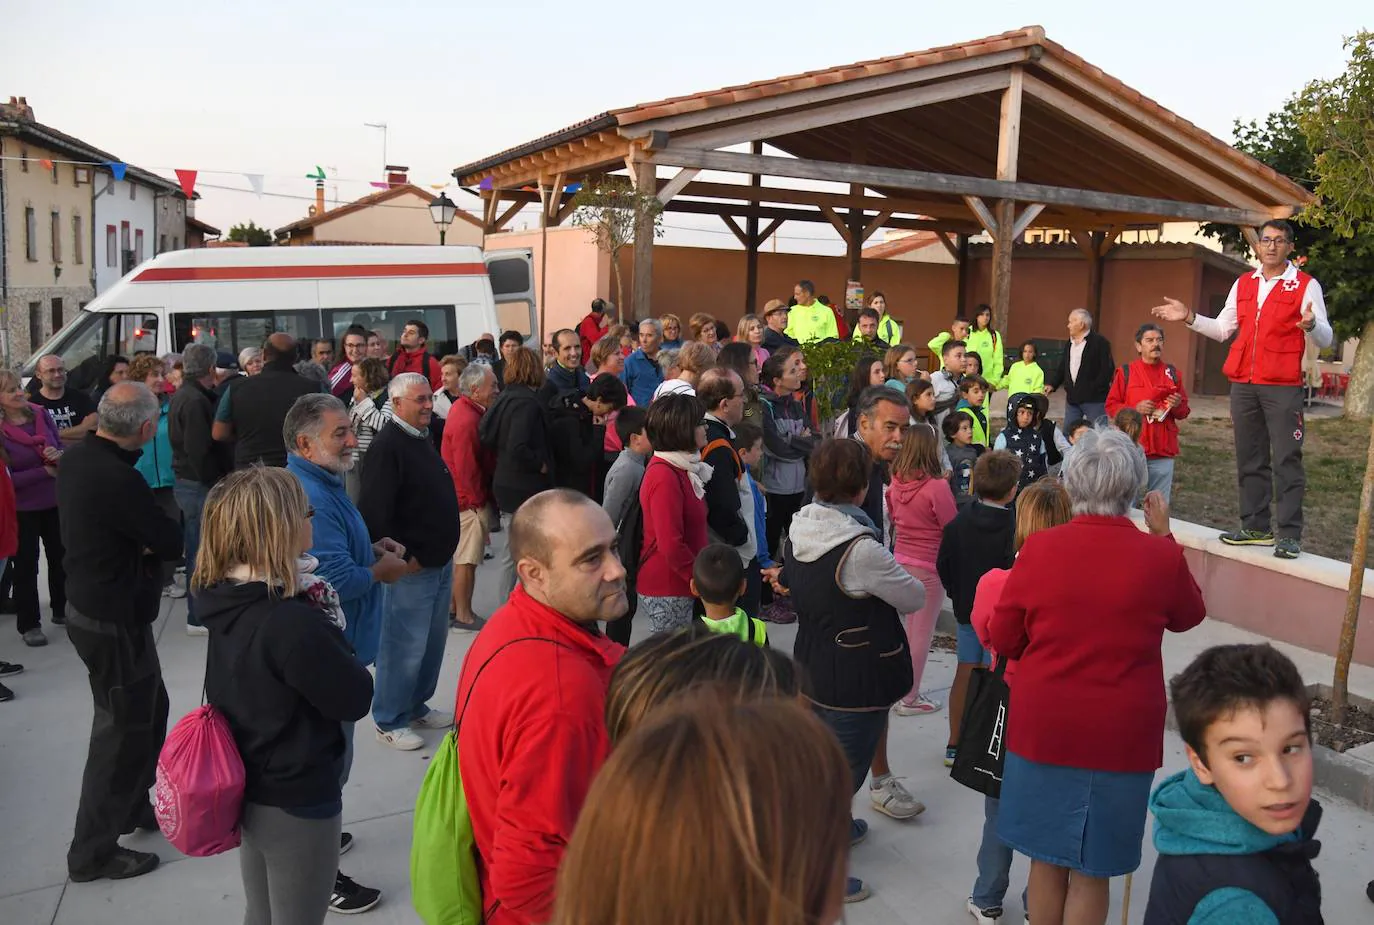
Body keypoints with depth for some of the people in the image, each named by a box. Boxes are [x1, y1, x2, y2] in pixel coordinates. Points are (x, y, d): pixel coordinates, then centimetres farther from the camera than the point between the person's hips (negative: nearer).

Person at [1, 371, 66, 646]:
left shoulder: (41, 414, -5)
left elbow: (62, 448, 4)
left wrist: (59, 456, -18)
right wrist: (45, 471, -18)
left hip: (55, 502, 4)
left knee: (61, 557, 17)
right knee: (25, 566, 8)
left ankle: (62, 610, 36)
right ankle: (28, 624, 21)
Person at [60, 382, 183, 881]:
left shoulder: (76, 457, -1)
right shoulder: (118, 479, -30)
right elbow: (171, 541, -20)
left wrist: (140, 540, -9)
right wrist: (153, 538, -1)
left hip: (90, 604, 9)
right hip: (115, 620, -9)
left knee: (148, 710, 24)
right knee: (123, 729, 6)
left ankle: (135, 805, 41)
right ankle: (93, 852, 20)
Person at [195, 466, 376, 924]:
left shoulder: (228, 600, -6)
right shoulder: (291, 622, -31)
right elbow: (355, 698, -20)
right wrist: (325, 620, -12)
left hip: (248, 789, 8)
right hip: (297, 801, -8)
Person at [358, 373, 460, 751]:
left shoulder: (423, 439, 13)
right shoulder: (387, 446, -16)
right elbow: (374, 512, -22)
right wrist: (403, 558, -17)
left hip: (440, 562, 9)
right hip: (412, 567, -9)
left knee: (433, 642, 17)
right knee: (405, 646, 0)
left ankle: (417, 707, 32)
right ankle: (389, 721, 14)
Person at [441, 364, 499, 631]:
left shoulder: (464, 408, 10)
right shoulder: (467, 420, -22)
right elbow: (466, 468, -23)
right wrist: (479, 501, -14)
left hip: (464, 498, 10)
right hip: (471, 501, -10)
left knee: (461, 557, 18)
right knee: (467, 560, 0)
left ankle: (453, 608, 29)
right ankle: (463, 616, 10)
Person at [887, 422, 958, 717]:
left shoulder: (896, 482, -2)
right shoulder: (937, 486, -20)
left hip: (900, 561, 6)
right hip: (928, 566, -6)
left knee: (907, 629, 19)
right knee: (921, 634, 6)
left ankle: (903, 690, 29)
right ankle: (910, 698, 14)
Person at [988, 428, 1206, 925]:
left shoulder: (1039, 548, -12)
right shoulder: (1160, 557, -12)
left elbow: (1002, 638, -2)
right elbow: (1189, 615, 10)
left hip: (1042, 729, 1)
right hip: (1119, 738, -1)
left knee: (1046, 862, 16)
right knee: (1090, 873, 12)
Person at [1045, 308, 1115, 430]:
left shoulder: (1100, 342, -8)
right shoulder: (1070, 343, 16)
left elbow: (1108, 369, -13)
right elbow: (1062, 367, 19)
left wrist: (1094, 388, -17)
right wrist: (1052, 384, 6)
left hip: (1094, 399, -7)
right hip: (1072, 397, 7)